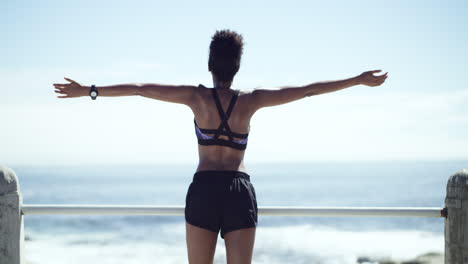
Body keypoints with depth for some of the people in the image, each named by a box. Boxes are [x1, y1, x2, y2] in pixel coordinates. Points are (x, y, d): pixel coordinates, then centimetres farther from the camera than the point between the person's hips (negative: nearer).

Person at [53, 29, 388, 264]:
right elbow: (308, 89, 6)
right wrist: (358, 80, 13)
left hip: (204, 189, 0)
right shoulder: (251, 100, 2)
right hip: (241, 191, 1)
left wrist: (89, 91, 9)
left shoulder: (197, 96, 1)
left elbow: (141, 89, 2)